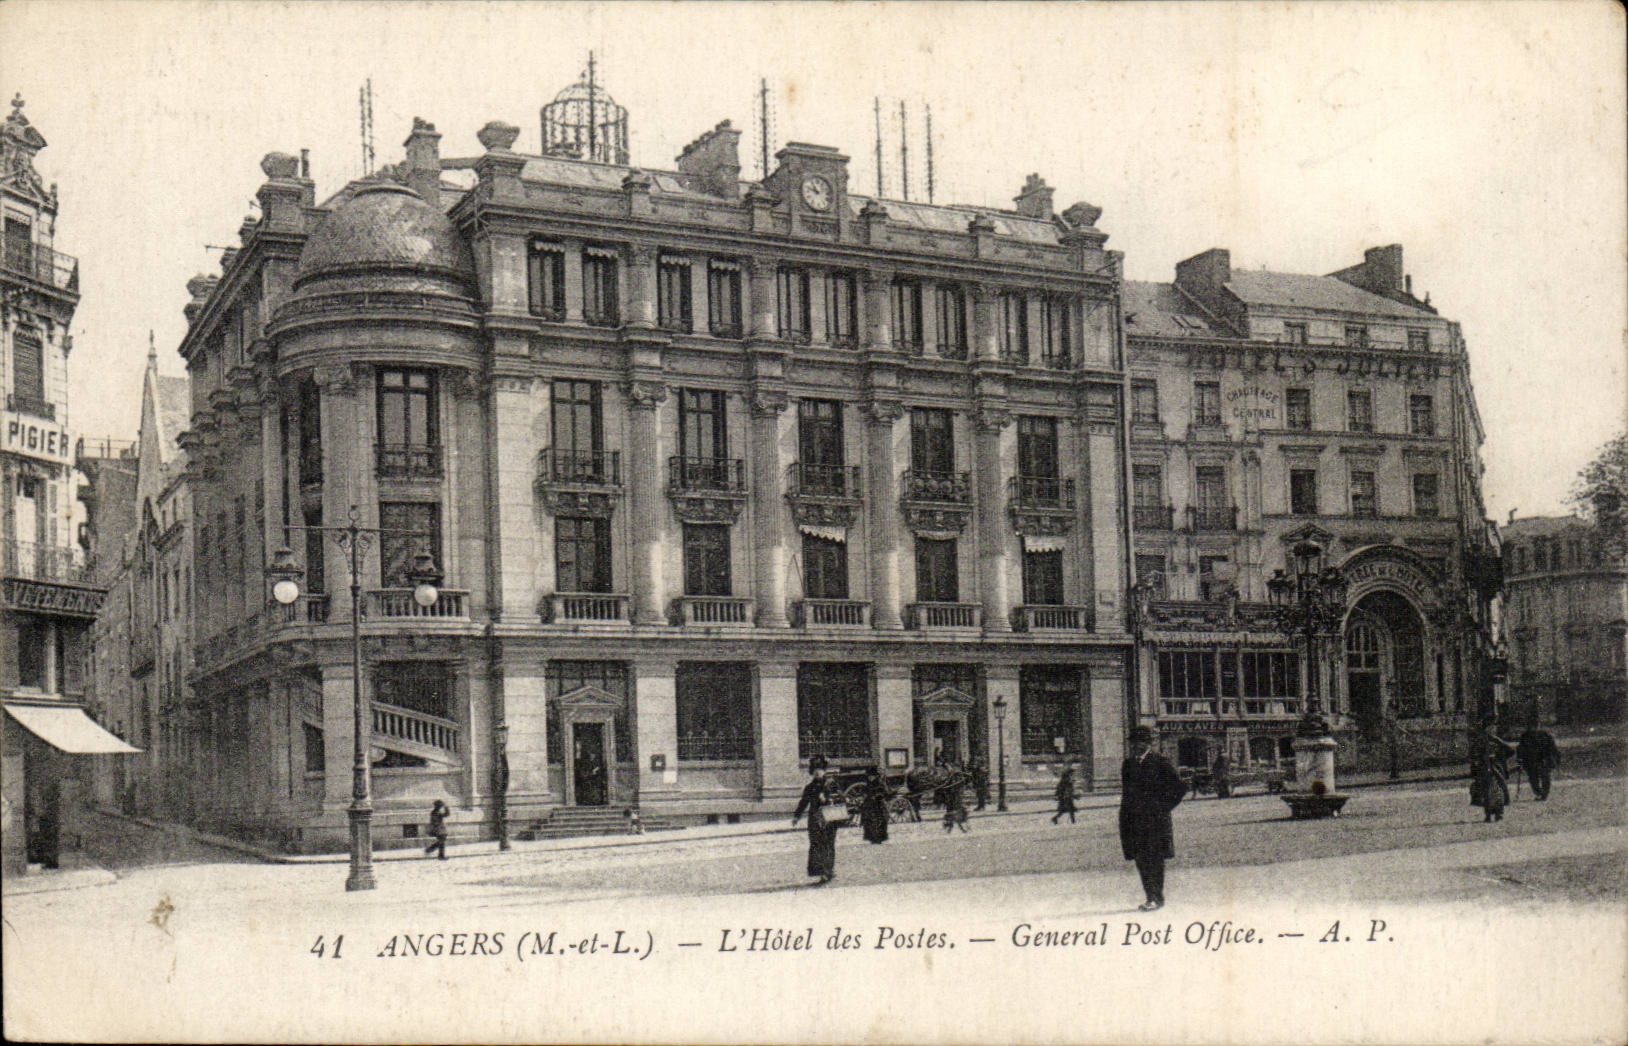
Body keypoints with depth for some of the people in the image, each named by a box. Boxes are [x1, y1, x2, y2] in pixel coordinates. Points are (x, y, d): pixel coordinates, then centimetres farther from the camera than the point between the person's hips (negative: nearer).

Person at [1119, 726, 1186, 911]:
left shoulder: (1160, 763, -3)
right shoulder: (1128, 765, 14)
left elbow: (1180, 788, -1)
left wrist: (1164, 807, -4)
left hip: (1155, 819, -5)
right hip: (1133, 819, 6)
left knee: (1154, 858, -6)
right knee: (1140, 859, 5)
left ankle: (1157, 897, -2)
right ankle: (1150, 896, 12)